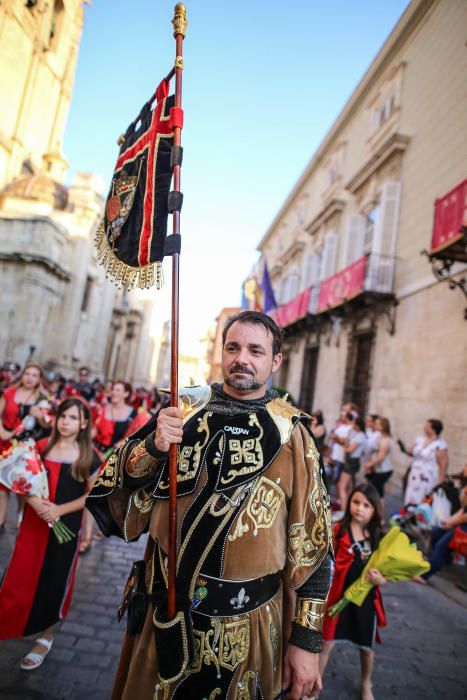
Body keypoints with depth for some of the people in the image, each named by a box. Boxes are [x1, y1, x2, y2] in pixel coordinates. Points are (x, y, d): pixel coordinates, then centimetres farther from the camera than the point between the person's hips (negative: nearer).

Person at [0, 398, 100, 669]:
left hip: (66, 527, -2)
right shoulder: (42, 446, -2)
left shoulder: (89, 457, -9)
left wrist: (60, 509, -15)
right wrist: (35, 503, -17)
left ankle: (46, 638, 33)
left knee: (54, 582, 11)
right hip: (34, 523, 2)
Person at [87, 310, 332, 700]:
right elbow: (114, 490, -1)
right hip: (166, 611, 3)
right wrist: (153, 446, -20)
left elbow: (311, 539, -6)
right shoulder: (185, 410, -3)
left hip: (247, 624, -2)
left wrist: (307, 640, -6)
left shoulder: (291, 433, -9)